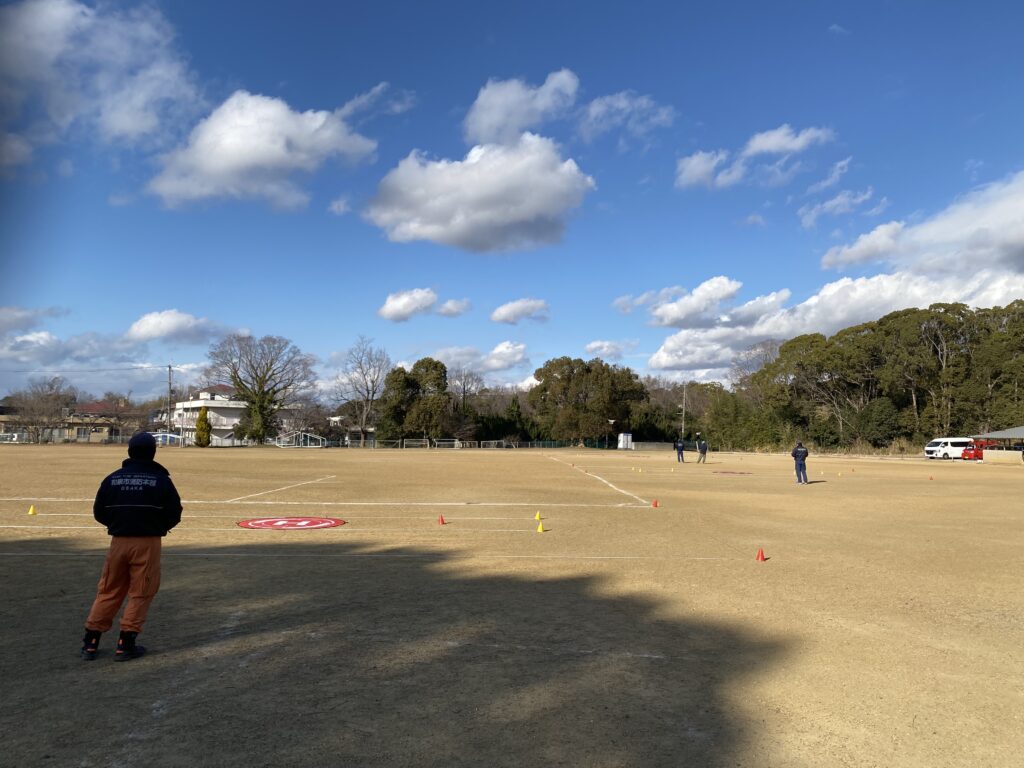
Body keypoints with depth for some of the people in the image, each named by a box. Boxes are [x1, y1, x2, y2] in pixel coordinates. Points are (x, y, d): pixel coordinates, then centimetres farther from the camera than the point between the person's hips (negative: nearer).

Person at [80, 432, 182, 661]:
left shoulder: (112, 479, 2)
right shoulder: (160, 479, -7)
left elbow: (99, 513, 6)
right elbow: (174, 514, -6)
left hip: (119, 541, 3)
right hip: (148, 542, -3)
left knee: (108, 591, 16)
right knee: (141, 594, 7)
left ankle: (90, 642, 19)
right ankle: (126, 644, 8)